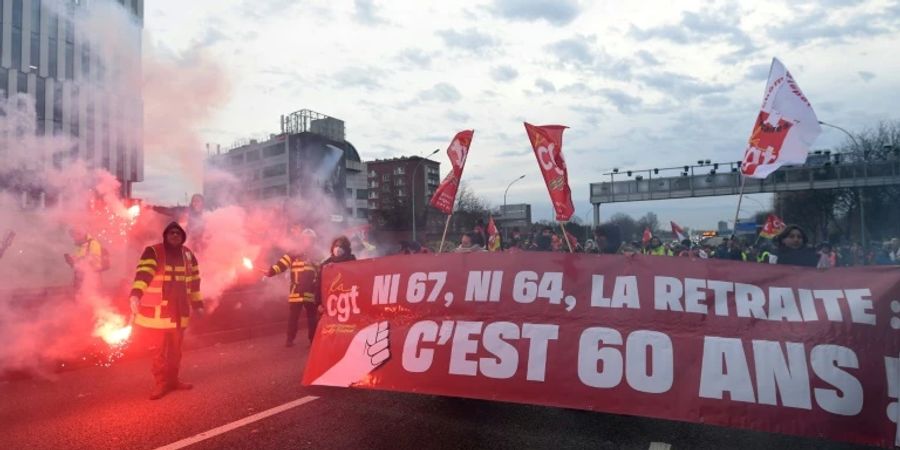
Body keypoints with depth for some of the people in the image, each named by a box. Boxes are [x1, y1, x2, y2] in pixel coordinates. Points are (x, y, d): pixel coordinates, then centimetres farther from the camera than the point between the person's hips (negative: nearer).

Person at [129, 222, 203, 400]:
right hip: (157, 311, -5)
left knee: (176, 348, 14)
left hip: (179, 311, 5)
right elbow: (143, 273, -23)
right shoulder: (153, 252, -8)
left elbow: (194, 280, 16)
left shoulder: (188, 255, 9)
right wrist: (135, 294, -38)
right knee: (159, 349, 2)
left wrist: (198, 303, 17)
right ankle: (161, 383, 12)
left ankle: (173, 379, 26)